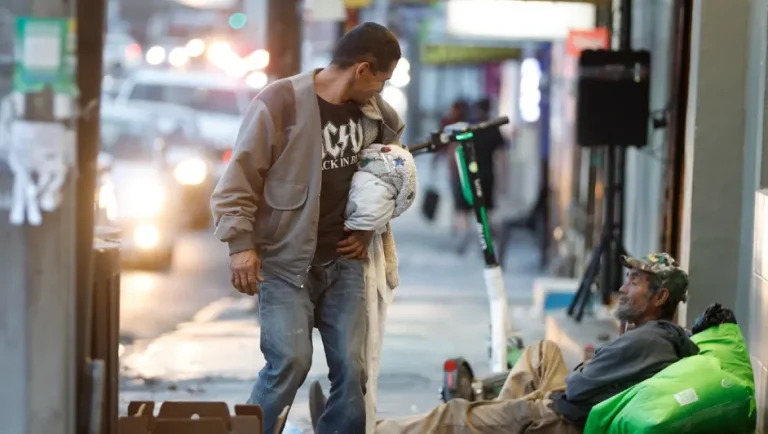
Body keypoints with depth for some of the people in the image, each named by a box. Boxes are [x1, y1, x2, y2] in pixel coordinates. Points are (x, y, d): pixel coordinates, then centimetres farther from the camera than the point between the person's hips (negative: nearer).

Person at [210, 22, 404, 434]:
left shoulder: (373, 109, 5)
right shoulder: (280, 102, -15)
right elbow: (241, 174, -11)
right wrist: (241, 243, -17)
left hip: (342, 260, 5)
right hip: (285, 262, -5)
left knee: (351, 368, -1)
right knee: (290, 362, -17)